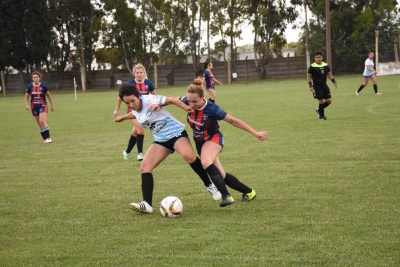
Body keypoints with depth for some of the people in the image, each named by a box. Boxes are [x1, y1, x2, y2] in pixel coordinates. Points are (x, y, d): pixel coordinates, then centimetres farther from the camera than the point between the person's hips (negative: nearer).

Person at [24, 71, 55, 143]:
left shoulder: (43, 86, -8)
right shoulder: (30, 86, -3)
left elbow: (49, 95, 3)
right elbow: (26, 96, 8)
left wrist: (52, 105, 7)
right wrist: (27, 105, -6)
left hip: (43, 106, -3)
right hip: (34, 107, 3)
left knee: (42, 122, -19)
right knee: (39, 124, 6)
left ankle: (48, 137, -12)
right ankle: (45, 138, 16)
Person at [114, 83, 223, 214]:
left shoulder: (149, 100, -19)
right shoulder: (135, 110, 4)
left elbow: (171, 100, -16)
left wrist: (187, 109, -28)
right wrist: (122, 117, 48)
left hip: (176, 133, -8)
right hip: (161, 140, 8)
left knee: (188, 155, -35)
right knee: (144, 167, -8)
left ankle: (210, 186, -18)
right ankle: (147, 204, -11)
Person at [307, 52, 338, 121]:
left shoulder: (326, 65, 6)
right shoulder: (312, 67, -8)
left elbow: (329, 74, 16)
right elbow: (309, 76, -4)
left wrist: (334, 82, 7)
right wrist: (310, 86, -12)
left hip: (324, 85, 5)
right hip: (317, 86, -5)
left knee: (329, 100, 1)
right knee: (321, 101, -7)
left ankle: (319, 109, 25)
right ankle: (321, 116, 12)